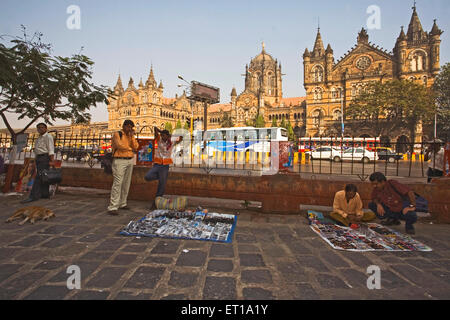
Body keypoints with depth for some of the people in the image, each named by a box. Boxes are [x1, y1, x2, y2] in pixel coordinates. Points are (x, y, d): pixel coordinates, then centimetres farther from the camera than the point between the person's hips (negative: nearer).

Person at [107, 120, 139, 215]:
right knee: (117, 183, -12)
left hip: (130, 161, 7)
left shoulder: (131, 136, 16)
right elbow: (119, 145, -16)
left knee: (126, 183, 8)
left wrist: (132, 136, -5)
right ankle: (113, 207, -10)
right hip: (119, 161, -7)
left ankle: (122, 203, 18)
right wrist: (130, 148, -1)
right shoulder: (117, 134, -2)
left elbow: (135, 147, 3)